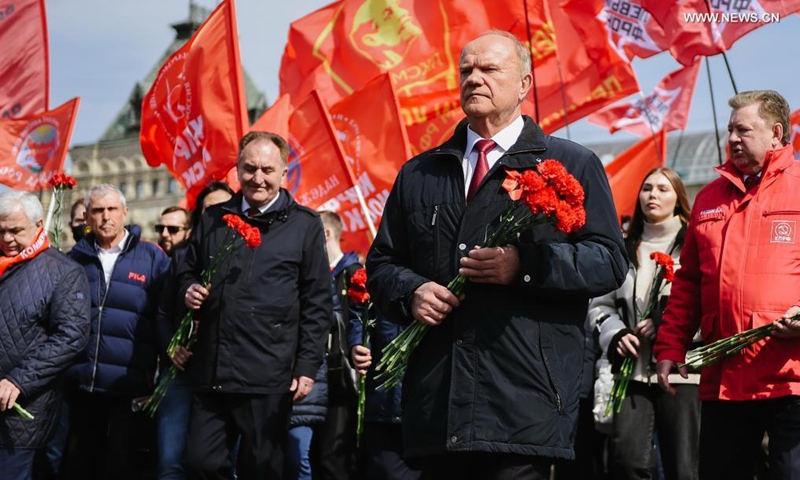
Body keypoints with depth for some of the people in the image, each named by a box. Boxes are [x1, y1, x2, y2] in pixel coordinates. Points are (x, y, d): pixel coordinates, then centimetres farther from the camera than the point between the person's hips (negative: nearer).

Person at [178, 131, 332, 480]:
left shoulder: (305, 224, 2)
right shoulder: (214, 219, 13)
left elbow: (316, 303, 1)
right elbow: (186, 272, 24)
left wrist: (308, 367, -5)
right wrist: (189, 291, 0)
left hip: (268, 377, -3)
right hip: (211, 372, 4)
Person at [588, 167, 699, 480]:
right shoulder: (624, 250, 17)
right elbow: (600, 304, 17)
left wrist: (666, 323, -14)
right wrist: (616, 335, -1)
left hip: (681, 369, -3)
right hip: (633, 369, 3)